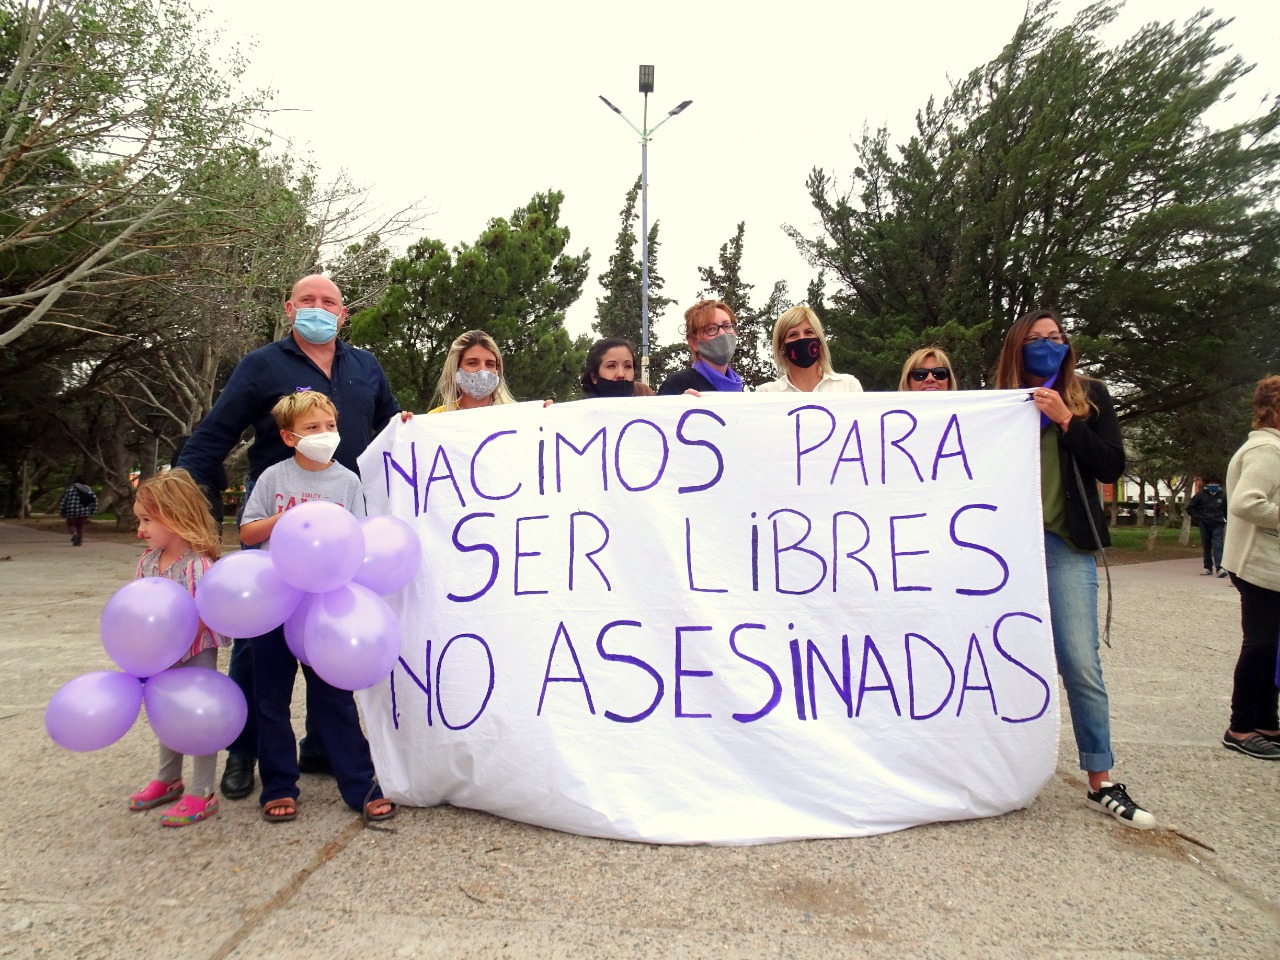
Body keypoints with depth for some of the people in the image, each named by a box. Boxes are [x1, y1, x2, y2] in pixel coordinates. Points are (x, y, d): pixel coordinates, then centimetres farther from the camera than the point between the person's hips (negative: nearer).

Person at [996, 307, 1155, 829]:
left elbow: (1111, 467, -1)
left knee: (1080, 665, -4)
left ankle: (1101, 784, 8)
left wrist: (1065, 420, -9)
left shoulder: (1090, 397, 8)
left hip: (1066, 546, -1)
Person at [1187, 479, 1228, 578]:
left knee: (1217, 546, -13)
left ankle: (1219, 568, -20)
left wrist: (1227, 523, 10)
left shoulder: (1222, 496, 6)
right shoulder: (1201, 495, 3)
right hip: (1204, 525, 1)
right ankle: (1208, 568, 13)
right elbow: (1190, 508, 9)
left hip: (1217, 525, -1)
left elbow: (1227, 510, 18)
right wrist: (1197, 518, -2)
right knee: (1206, 547, 6)